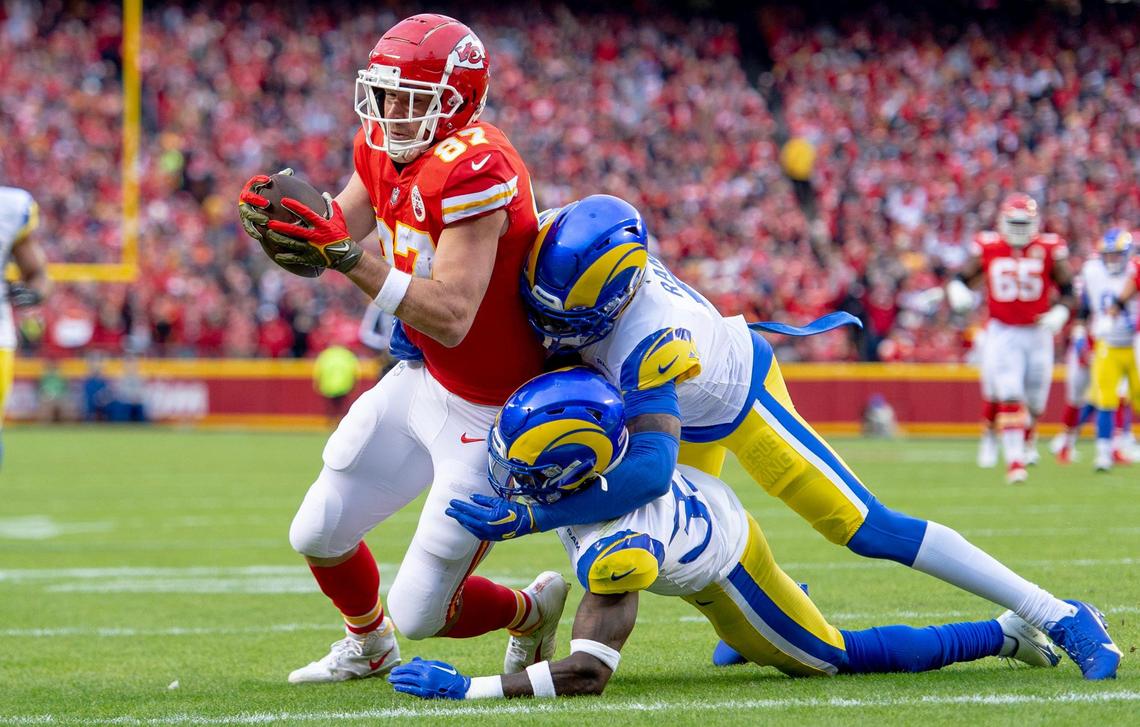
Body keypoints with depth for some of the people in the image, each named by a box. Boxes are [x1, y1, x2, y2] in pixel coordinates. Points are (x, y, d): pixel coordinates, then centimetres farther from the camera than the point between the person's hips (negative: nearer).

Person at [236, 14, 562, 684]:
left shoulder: (474, 170, -30)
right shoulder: (384, 149, -2)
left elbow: (451, 318, -34)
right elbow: (332, 233, 3)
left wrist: (347, 255, -39)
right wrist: (277, 219, -19)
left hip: (489, 414, -8)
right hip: (423, 381, 8)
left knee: (420, 614, -3)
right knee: (318, 536, 14)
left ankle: (532, 610, 28)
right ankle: (369, 647, 45)